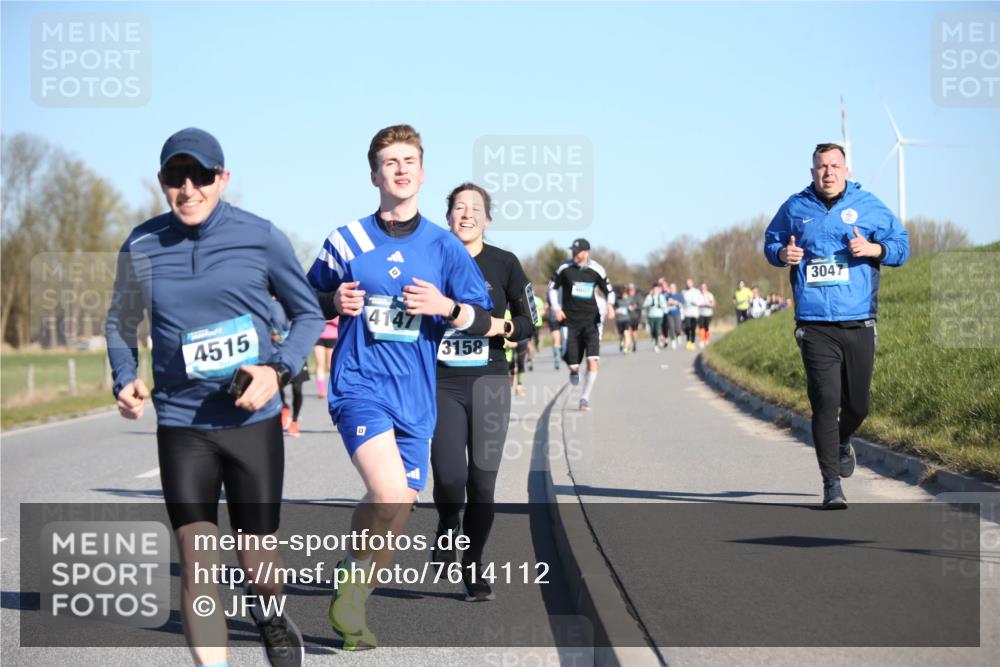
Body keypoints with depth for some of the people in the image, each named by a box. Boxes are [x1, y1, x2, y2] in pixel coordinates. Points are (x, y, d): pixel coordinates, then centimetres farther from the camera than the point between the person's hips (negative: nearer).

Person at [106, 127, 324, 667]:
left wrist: (278, 369, -10)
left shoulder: (261, 238, -5)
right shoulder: (141, 248, 0)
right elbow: (120, 323, 17)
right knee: (195, 565, -8)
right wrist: (125, 381, -1)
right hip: (180, 425, 1)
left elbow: (308, 313, 6)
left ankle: (269, 617, 42)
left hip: (253, 420, -1)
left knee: (257, 562, 8)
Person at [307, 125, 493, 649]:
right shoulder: (347, 240, 4)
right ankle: (351, 577, 0)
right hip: (359, 384, -3)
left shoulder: (445, 247, 6)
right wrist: (335, 303, -6)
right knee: (388, 494, -25)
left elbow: (483, 320, 7)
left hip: (416, 396, 3)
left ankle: (353, 604, 27)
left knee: (397, 513, 6)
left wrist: (445, 307, -13)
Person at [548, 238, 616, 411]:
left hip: (591, 320, 0)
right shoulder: (565, 268, -1)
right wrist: (557, 308, -3)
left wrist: (610, 305, -13)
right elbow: (553, 287, 10)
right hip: (570, 321, 0)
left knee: (592, 362, -12)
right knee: (572, 363, -3)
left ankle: (585, 398, 3)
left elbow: (609, 291, 8)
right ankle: (574, 369, 37)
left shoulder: (596, 270, -2)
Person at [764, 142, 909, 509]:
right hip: (814, 325, -1)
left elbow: (901, 245, 9)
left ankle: (842, 444, 45)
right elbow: (770, 241, 20)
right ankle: (832, 485, -4)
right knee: (825, 402, -10)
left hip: (859, 323, 1)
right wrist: (782, 253, -3)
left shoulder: (868, 206, 5)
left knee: (858, 404, 10)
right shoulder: (795, 208, 7)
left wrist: (874, 249, -12)